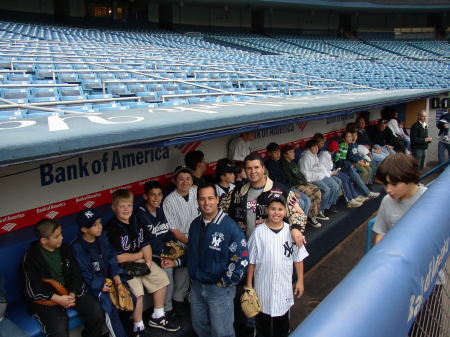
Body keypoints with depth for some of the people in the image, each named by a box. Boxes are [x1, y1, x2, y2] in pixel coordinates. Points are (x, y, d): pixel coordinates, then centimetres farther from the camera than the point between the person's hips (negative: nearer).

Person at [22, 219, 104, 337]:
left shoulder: (64, 248, 1)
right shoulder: (31, 258, -13)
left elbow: (75, 273, 6)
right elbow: (32, 290, -13)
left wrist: (73, 293, -11)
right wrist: (58, 299, -19)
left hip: (70, 291, 5)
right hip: (46, 298, -4)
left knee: (97, 312, -13)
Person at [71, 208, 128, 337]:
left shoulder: (102, 238, 3)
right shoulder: (76, 247, -15)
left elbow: (111, 257, 7)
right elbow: (82, 272, -14)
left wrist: (116, 274, -8)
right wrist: (99, 285, -18)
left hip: (107, 276, 6)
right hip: (92, 283, -6)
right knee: (109, 304, -25)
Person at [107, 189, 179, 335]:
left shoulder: (135, 221, 5)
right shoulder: (112, 228, -18)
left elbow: (146, 244, 7)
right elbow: (118, 258, -22)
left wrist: (148, 260, -11)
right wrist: (140, 254, -8)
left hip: (141, 260, 8)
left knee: (161, 278, 5)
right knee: (137, 290, -24)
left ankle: (157, 317, 22)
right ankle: (138, 327, -2)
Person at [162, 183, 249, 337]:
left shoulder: (229, 226, -19)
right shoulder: (195, 224, 3)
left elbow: (241, 259, -20)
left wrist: (225, 282, -15)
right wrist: (176, 262, 7)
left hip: (220, 288, -6)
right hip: (197, 285, 6)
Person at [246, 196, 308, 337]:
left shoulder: (291, 231, -8)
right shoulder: (259, 232, -12)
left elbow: (298, 258, 1)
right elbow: (251, 261, -5)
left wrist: (300, 281, 3)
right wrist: (249, 284, -2)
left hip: (284, 286, 1)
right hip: (263, 286, -1)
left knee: (282, 322, 20)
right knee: (262, 321, 16)